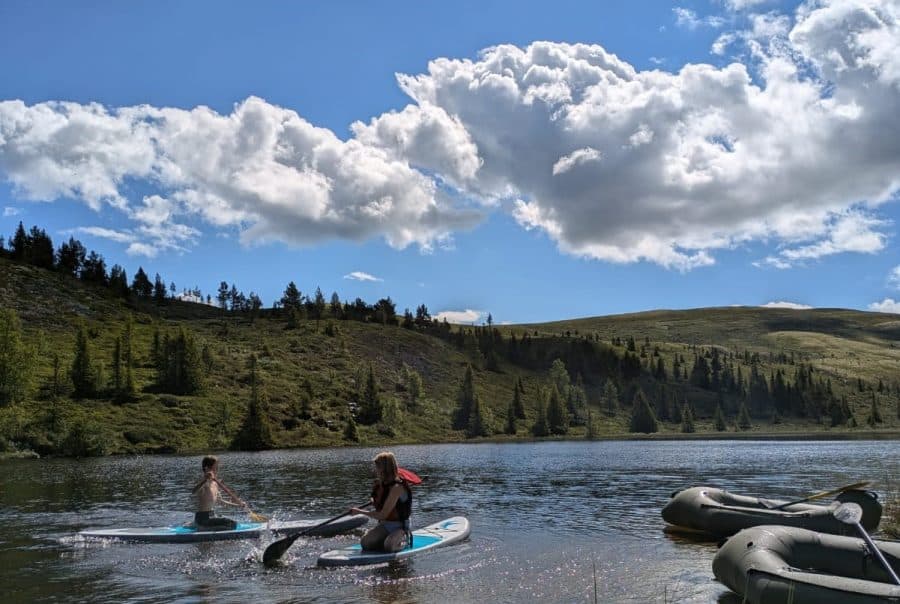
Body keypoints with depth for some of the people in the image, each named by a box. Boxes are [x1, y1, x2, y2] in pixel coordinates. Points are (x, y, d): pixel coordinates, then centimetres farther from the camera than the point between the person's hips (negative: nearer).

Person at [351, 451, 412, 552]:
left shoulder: (397, 487, -22)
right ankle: (392, 539, 8)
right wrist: (374, 503, -5)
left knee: (389, 546, -31)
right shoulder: (380, 484, 4)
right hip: (384, 525, 7)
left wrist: (360, 511, -14)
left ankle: (404, 540, 1)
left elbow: (382, 515, -23)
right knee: (365, 542, -14)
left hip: (399, 527, -7)